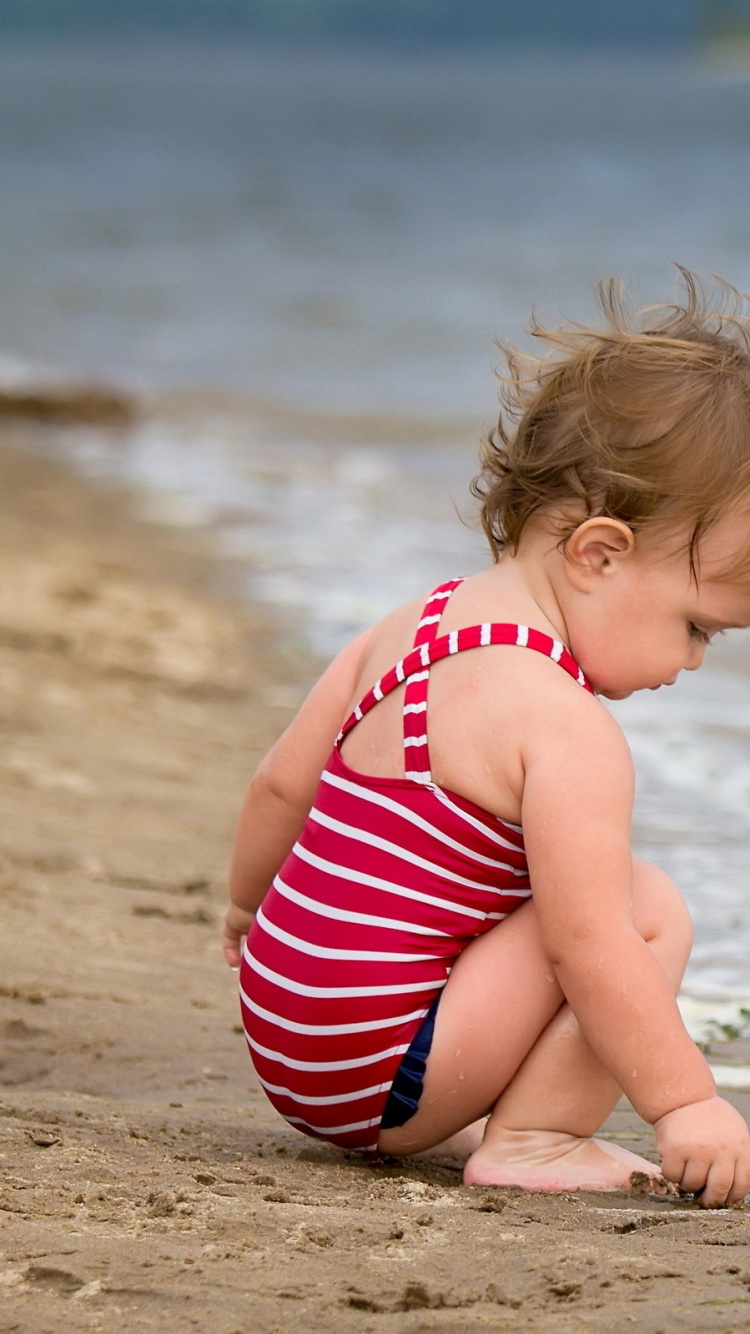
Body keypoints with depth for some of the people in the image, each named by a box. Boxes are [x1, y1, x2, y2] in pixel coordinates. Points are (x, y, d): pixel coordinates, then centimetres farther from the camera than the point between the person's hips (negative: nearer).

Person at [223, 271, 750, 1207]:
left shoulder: (415, 628, 9)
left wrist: (248, 904, 33)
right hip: (382, 1073, -10)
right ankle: (530, 1140, -7)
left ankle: (443, 1126, 18)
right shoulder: (569, 733, -19)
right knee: (649, 909, -12)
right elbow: (587, 947, -23)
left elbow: (280, 786, 16)